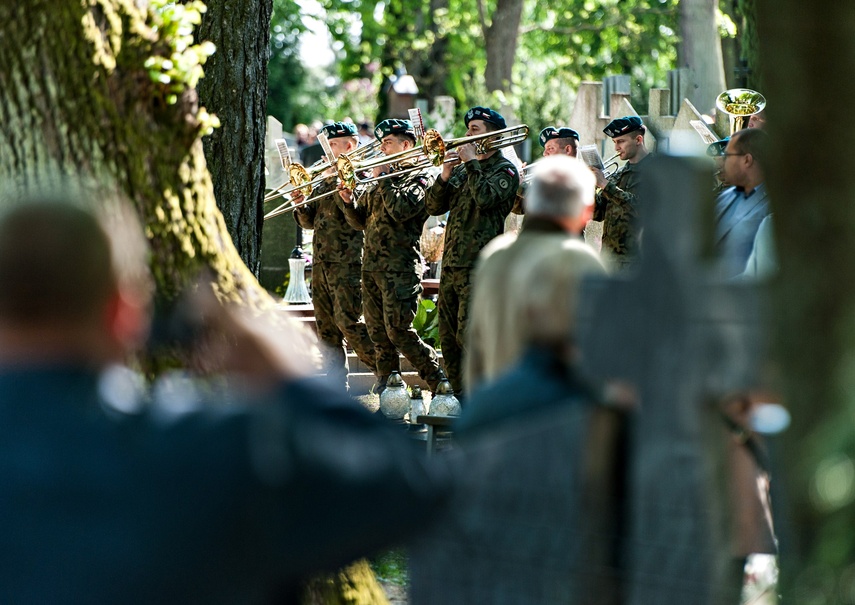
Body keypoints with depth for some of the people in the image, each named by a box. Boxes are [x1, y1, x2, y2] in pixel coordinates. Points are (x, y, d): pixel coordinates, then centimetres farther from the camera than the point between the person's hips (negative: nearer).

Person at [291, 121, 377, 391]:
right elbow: (310, 221, 18)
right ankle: (337, 381, 13)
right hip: (321, 262, 8)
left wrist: (337, 182, -21)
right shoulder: (324, 179, 18)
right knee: (326, 325, 7)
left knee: (349, 321, -13)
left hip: (348, 261, -8)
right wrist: (301, 206, -1)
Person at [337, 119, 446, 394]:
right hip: (372, 266, 8)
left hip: (401, 269, -8)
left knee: (398, 332, -12)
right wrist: (349, 201, -1)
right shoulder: (379, 180, 19)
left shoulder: (419, 177, -4)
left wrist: (383, 179, -13)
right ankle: (385, 388, 17)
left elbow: (401, 210, -22)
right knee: (378, 333, 9)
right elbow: (360, 222, 18)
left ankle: (439, 382, -3)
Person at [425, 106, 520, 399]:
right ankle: (460, 399, 18)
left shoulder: (505, 170, -1)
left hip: (479, 265, -8)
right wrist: (445, 176, -3)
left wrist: (472, 163, -12)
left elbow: (486, 197, -21)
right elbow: (433, 207, 13)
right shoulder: (461, 169, 19)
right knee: (449, 337, 9)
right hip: (451, 264, 8)